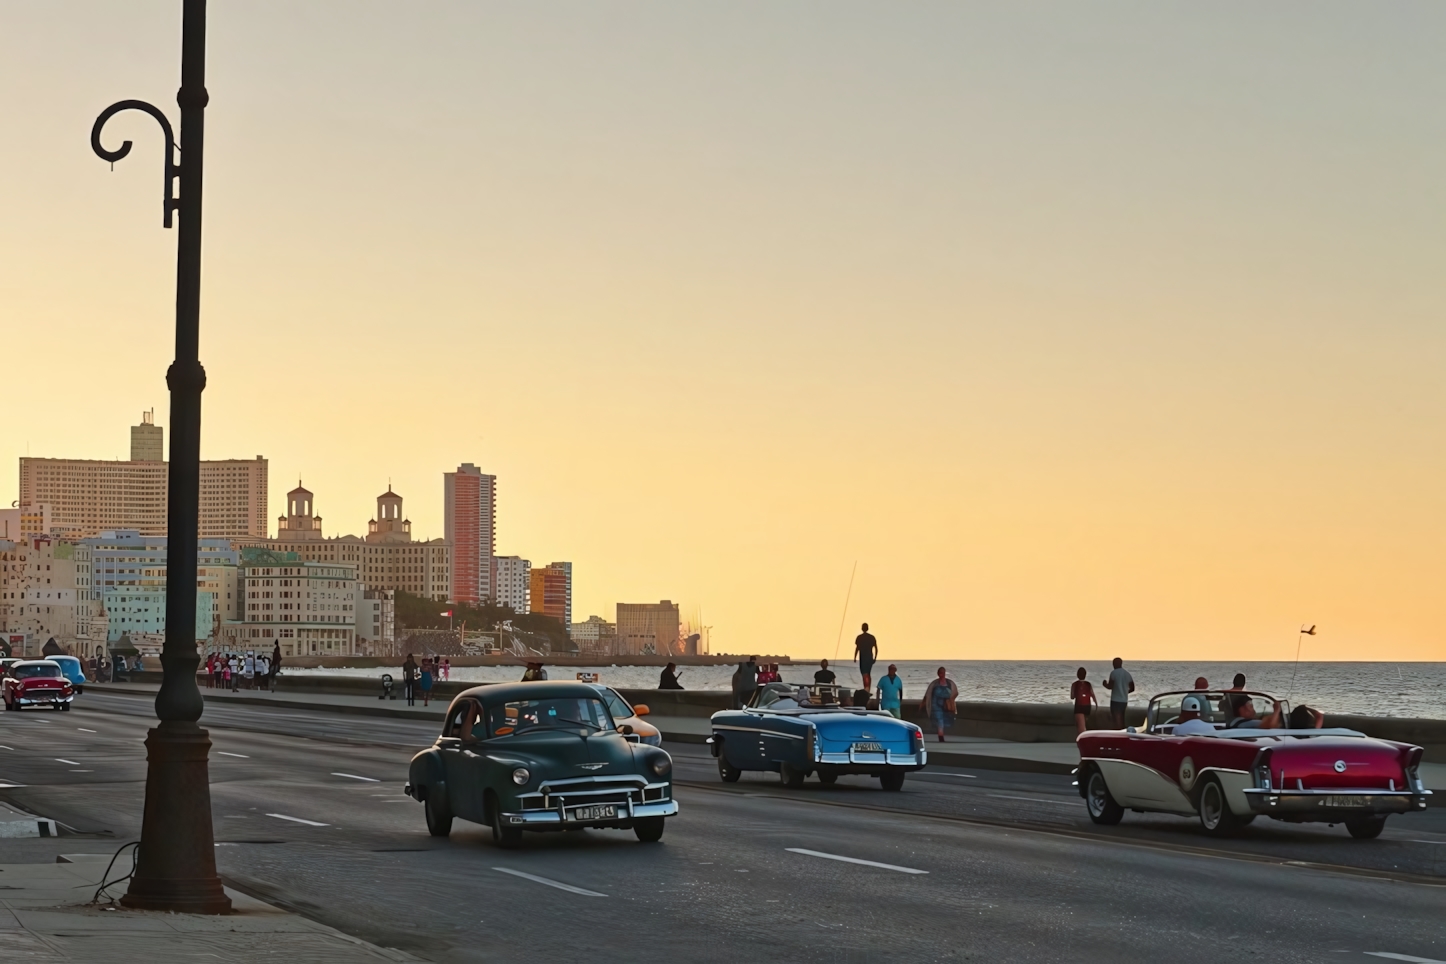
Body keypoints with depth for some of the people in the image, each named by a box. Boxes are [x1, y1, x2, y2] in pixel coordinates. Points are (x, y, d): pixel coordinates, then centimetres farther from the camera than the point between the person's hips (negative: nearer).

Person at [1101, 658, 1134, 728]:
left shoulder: (1114, 673, -9)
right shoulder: (1127, 673, 10)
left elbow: (1110, 686, -16)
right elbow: (1132, 688, 13)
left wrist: (1105, 684, 6)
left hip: (1115, 699, -7)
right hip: (1124, 700, 7)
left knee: (1117, 720, -8)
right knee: (1122, 719, 16)